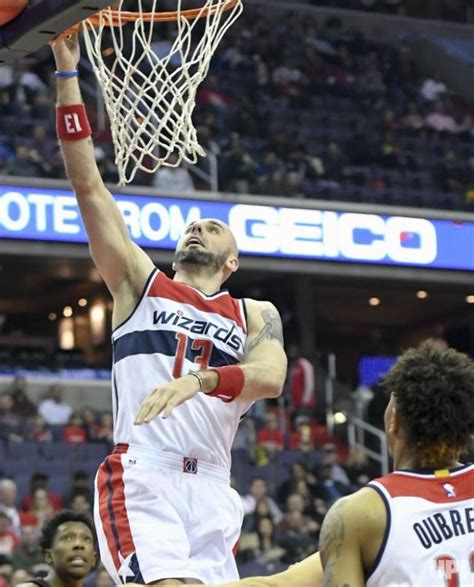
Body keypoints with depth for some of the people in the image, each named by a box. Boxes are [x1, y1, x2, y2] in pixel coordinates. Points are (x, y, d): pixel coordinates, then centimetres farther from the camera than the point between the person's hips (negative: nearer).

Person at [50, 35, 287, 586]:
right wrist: (67, 75, 4)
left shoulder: (256, 315, 18)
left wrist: (198, 380, -24)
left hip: (211, 492, 3)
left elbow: (271, 377, -4)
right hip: (140, 478, -3)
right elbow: (88, 184, 9)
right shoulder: (140, 283, 16)